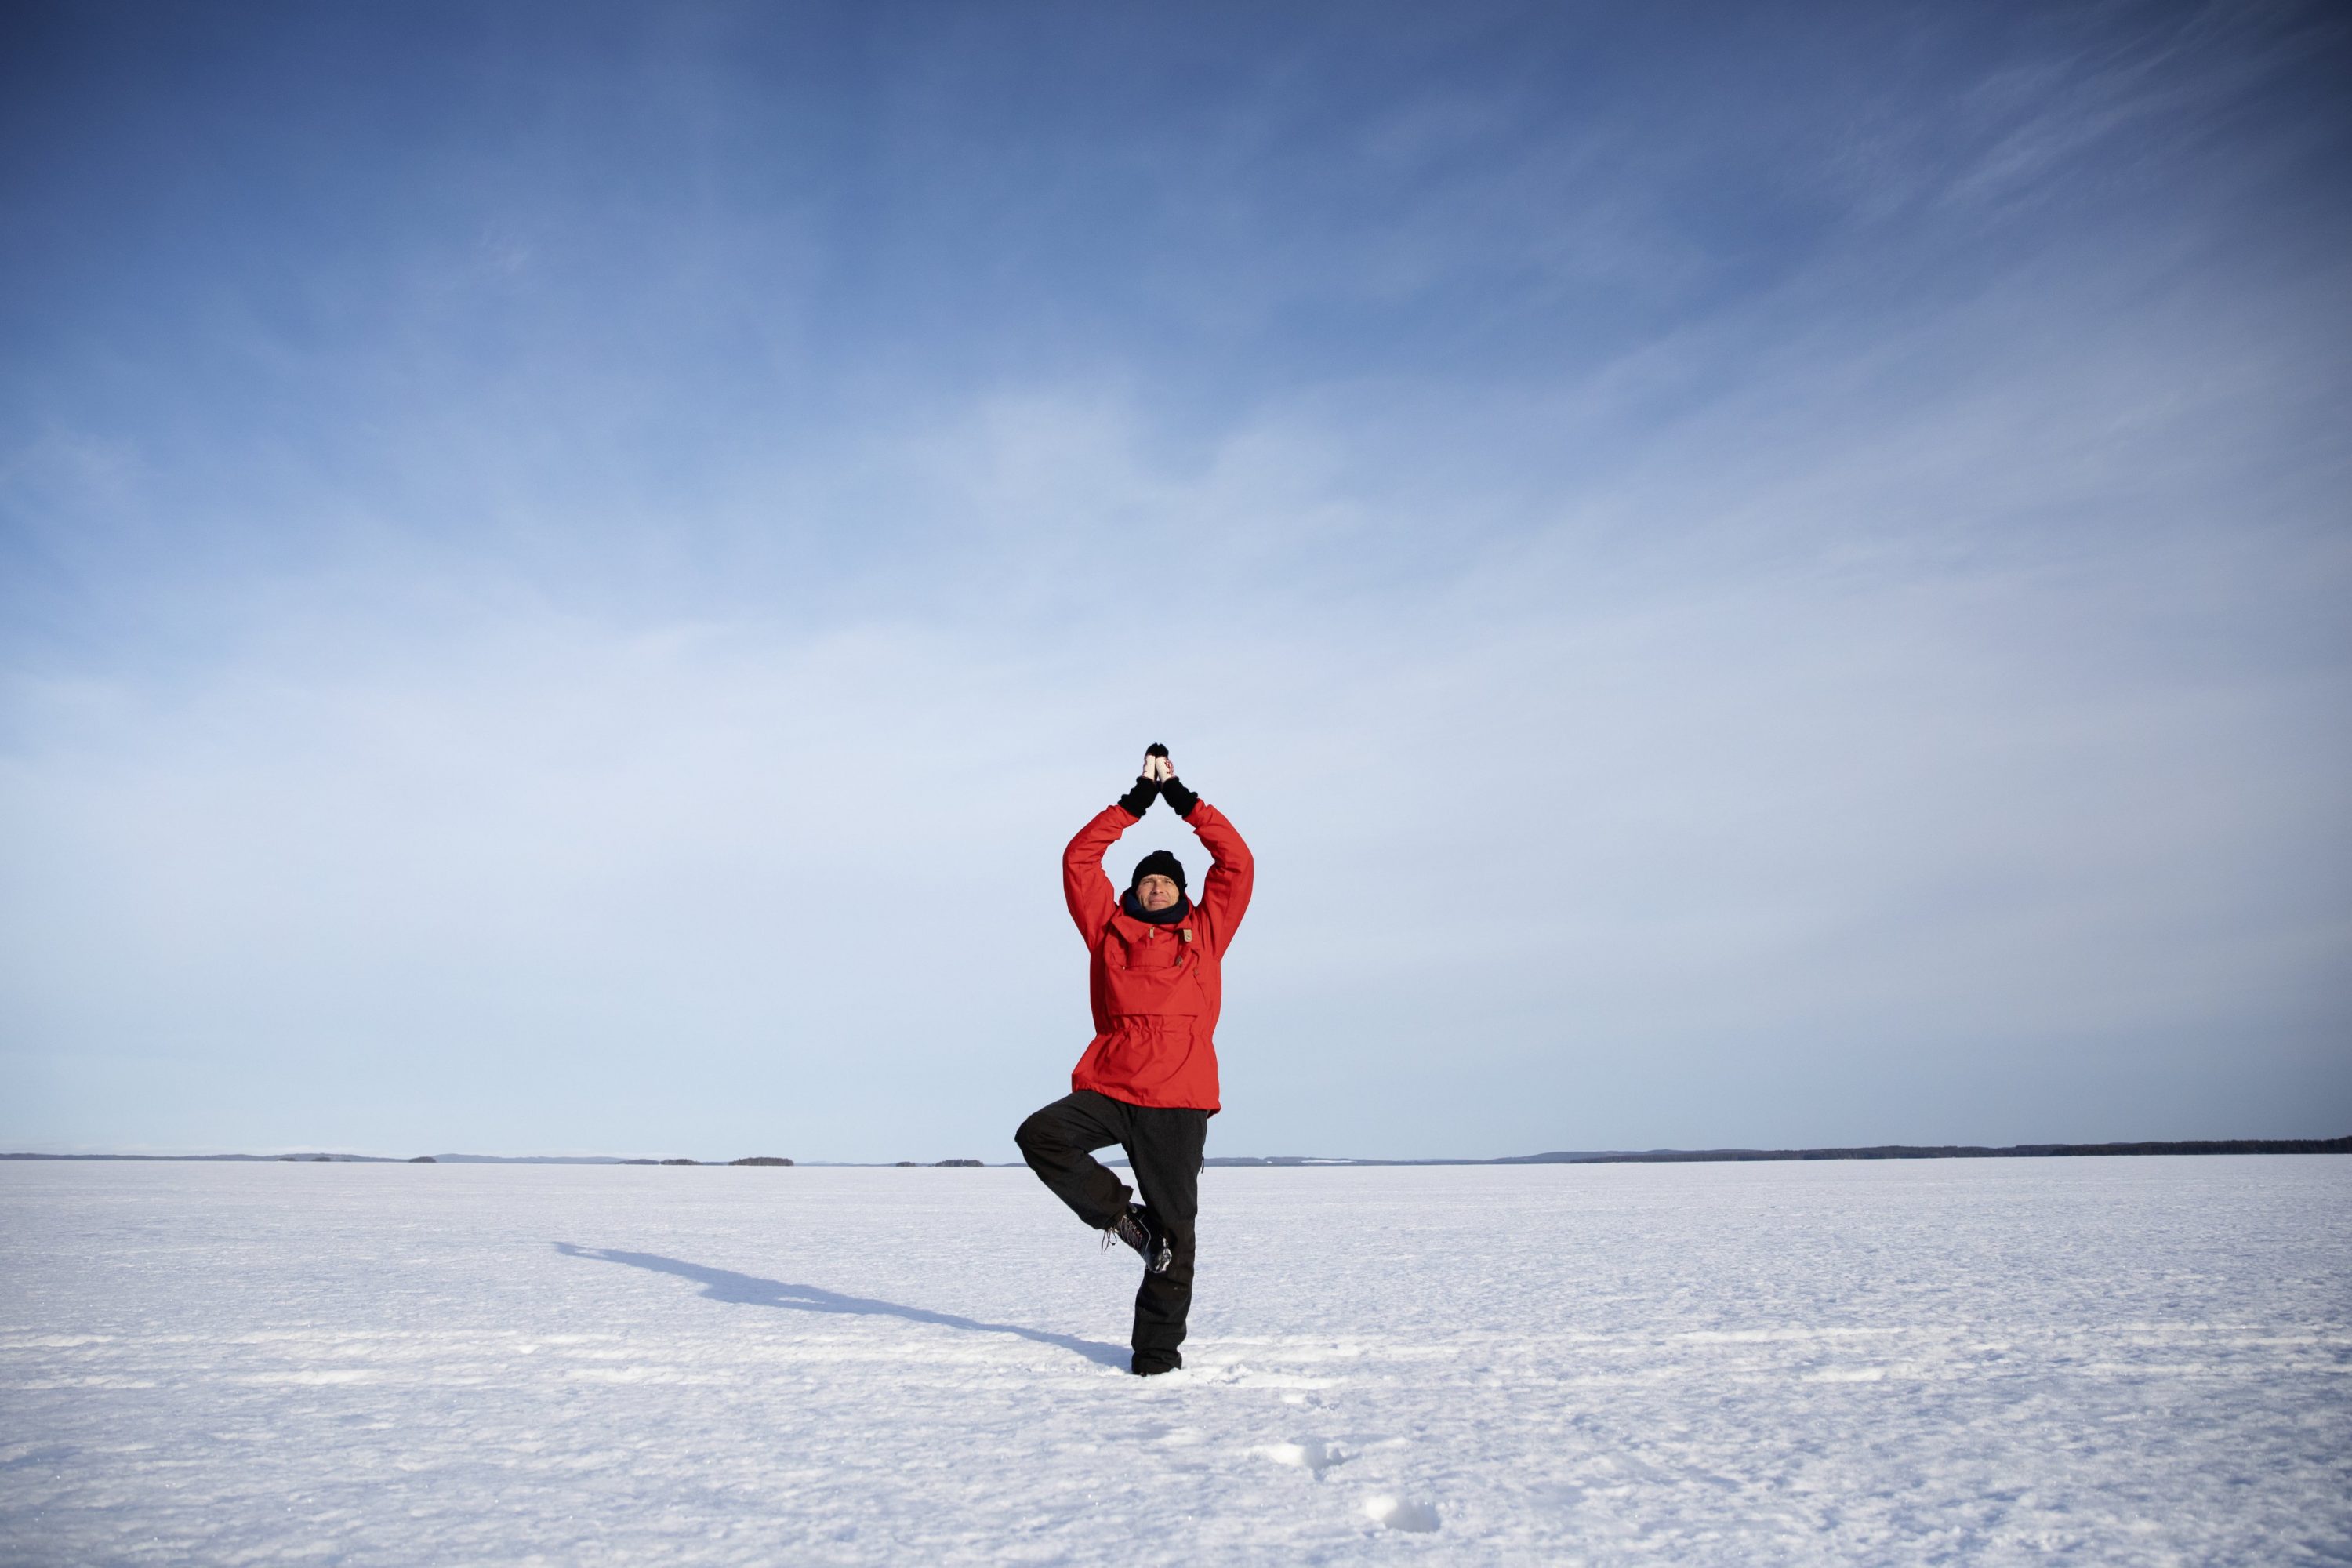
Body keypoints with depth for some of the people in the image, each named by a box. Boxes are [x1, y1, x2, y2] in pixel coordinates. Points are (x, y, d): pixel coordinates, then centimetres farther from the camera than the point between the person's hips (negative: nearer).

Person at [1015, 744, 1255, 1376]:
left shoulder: (1205, 932, 14)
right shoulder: (1109, 929, 14)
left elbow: (1237, 862, 9)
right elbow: (1079, 859, 11)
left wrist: (1183, 799, 9)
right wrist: (1136, 800, 10)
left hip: (1179, 1102, 0)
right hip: (1106, 1089, 1)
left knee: (1173, 1229, 2)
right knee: (1039, 1135, -26)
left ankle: (1158, 1349, 16)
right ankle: (1119, 1212, -4)